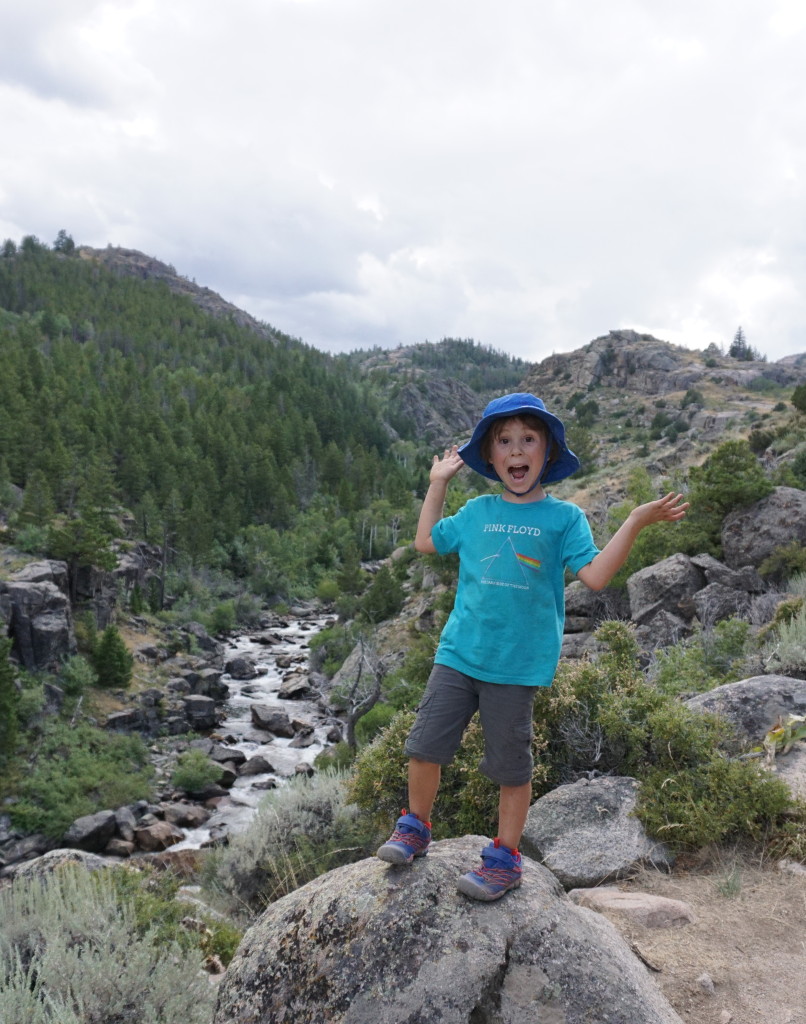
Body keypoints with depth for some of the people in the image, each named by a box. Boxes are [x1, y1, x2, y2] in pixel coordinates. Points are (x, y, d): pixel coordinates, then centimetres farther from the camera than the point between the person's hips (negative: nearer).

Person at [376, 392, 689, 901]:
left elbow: (596, 574, -12)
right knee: (425, 745, 7)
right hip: (458, 653, 4)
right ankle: (415, 828, 31)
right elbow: (427, 541, 19)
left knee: (511, 764, 9)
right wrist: (438, 483, 18)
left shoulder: (563, 517, -2)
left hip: (516, 665, -3)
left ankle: (505, 858, 28)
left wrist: (637, 521, -18)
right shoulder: (477, 511, 7)